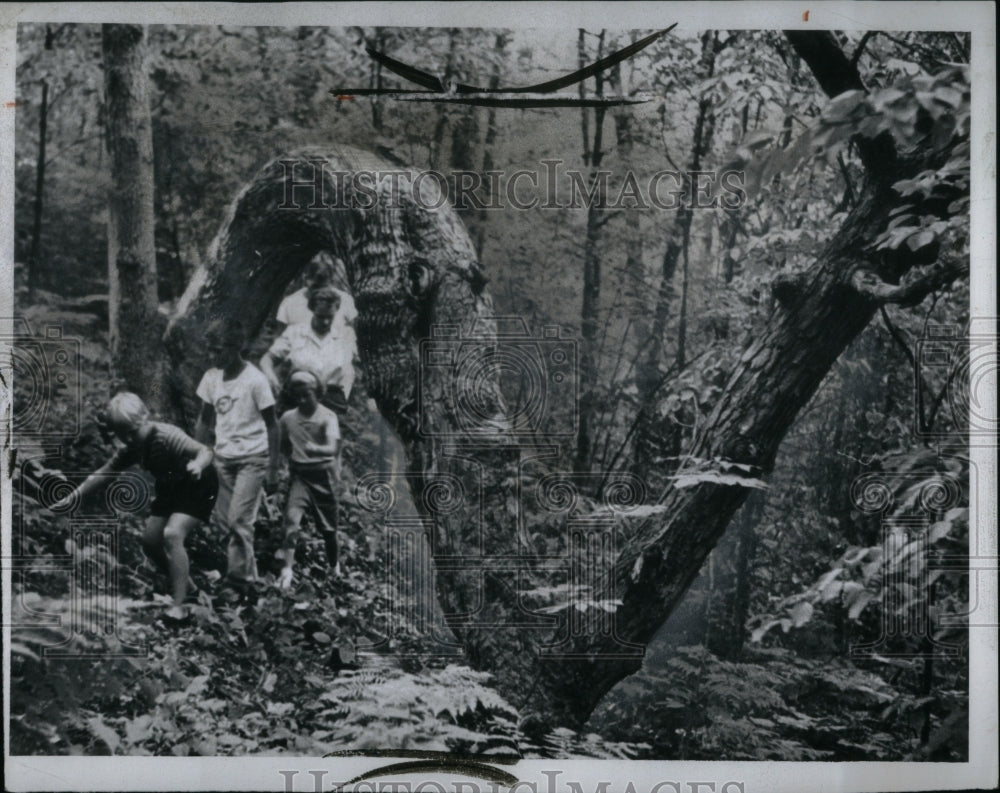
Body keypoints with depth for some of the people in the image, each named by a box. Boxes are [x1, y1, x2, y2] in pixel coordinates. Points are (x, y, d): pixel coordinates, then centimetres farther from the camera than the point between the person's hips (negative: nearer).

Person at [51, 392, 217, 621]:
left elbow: (205, 451, -41)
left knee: (172, 534, -25)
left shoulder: (166, 436, -29)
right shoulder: (131, 449, -6)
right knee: (150, 540, 6)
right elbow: (103, 472, 4)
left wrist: (198, 464, -64)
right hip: (170, 489, 9)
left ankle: (179, 606, -23)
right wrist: (73, 496, 0)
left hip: (197, 487, -9)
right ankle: (182, 581, 29)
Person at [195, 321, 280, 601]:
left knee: (239, 520, -10)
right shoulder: (211, 378, 3)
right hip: (223, 458, 6)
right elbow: (205, 420, 14)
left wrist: (272, 469, -10)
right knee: (226, 521, 6)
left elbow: (271, 426, -8)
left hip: (251, 459, -6)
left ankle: (238, 581, 1)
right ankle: (248, 574, 18)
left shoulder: (255, 380, -13)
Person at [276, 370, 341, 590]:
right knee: (292, 516, -21)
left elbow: (333, 448, -25)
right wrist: (292, 460, 1)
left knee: (328, 526, 8)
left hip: (323, 475, -2)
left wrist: (315, 449, -43)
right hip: (300, 475, 2)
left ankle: (335, 568, 33)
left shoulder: (327, 417, -11)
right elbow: (284, 446, 17)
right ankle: (287, 568, -19)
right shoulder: (287, 418, 0)